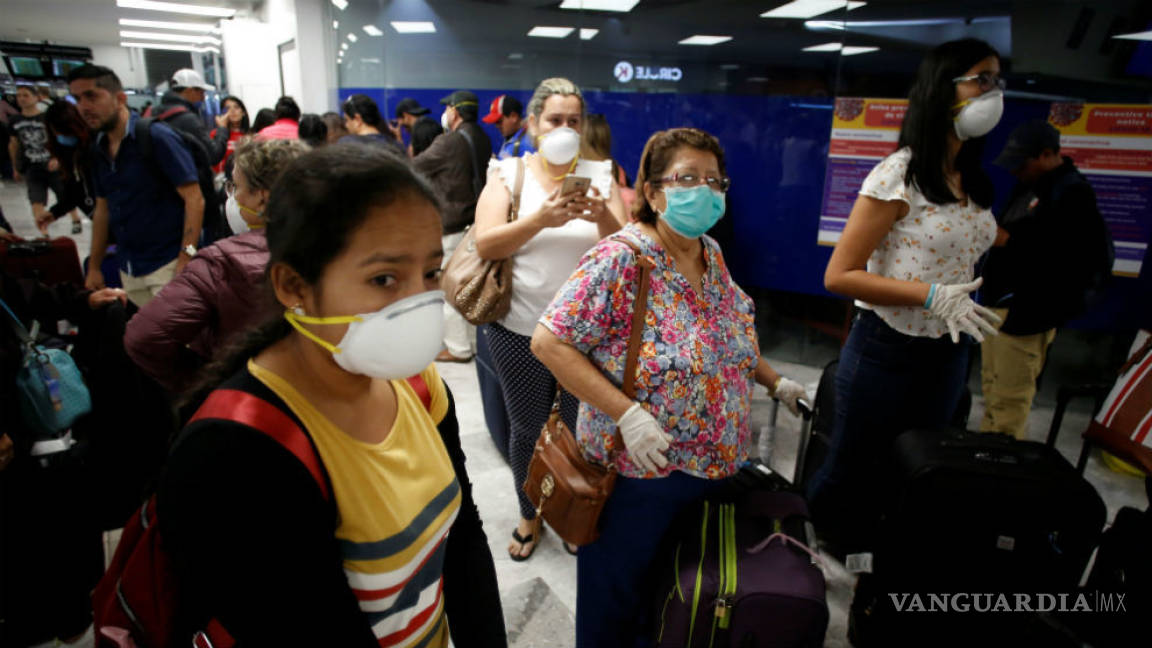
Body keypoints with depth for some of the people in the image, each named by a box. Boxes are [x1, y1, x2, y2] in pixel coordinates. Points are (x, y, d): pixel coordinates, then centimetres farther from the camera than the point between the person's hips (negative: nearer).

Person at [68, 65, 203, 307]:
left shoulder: (157, 137, -9)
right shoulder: (98, 149, 12)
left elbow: (195, 199, -15)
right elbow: (102, 210, 19)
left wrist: (185, 260, -23)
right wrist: (94, 267, 16)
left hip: (167, 266, -7)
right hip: (128, 272, 7)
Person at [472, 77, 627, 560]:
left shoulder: (600, 175, 3)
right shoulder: (508, 173, 0)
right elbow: (485, 244, -13)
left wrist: (604, 217, -25)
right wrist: (541, 219, -28)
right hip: (520, 329, -1)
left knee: (580, 428, 13)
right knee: (526, 429, 13)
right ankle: (529, 515, 38)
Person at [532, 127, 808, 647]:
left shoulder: (711, 254, 4)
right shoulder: (620, 259, -21)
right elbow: (549, 341, -24)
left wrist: (774, 381, 15)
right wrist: (628, 414, -28)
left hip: (713, 467, 7)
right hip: (637, 470, -6)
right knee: (614, 603, 14)